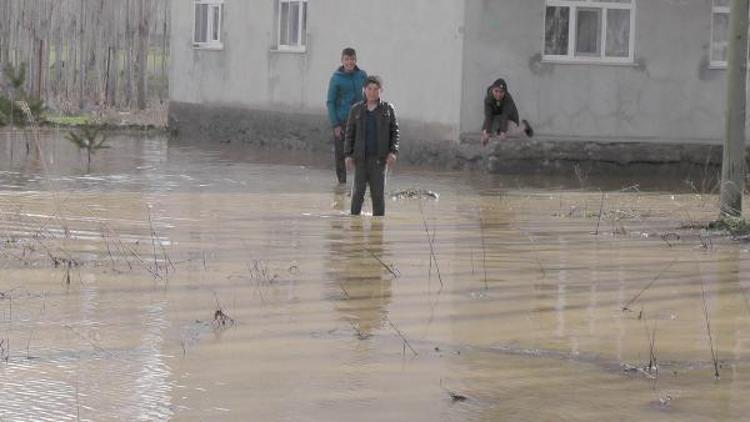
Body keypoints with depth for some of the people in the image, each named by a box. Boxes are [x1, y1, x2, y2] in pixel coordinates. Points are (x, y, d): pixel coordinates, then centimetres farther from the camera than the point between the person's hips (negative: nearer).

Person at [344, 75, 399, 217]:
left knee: (378, 193, 1)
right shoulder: (356, 109, 6)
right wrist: (348, 154, 0)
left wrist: (393, 152, -6)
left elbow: (395, 131, 5)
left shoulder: (388, 109, 4)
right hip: (361, 157, 0)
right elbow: (349, 133, 7)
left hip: (379, 158, 0)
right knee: (358, 192, 0)